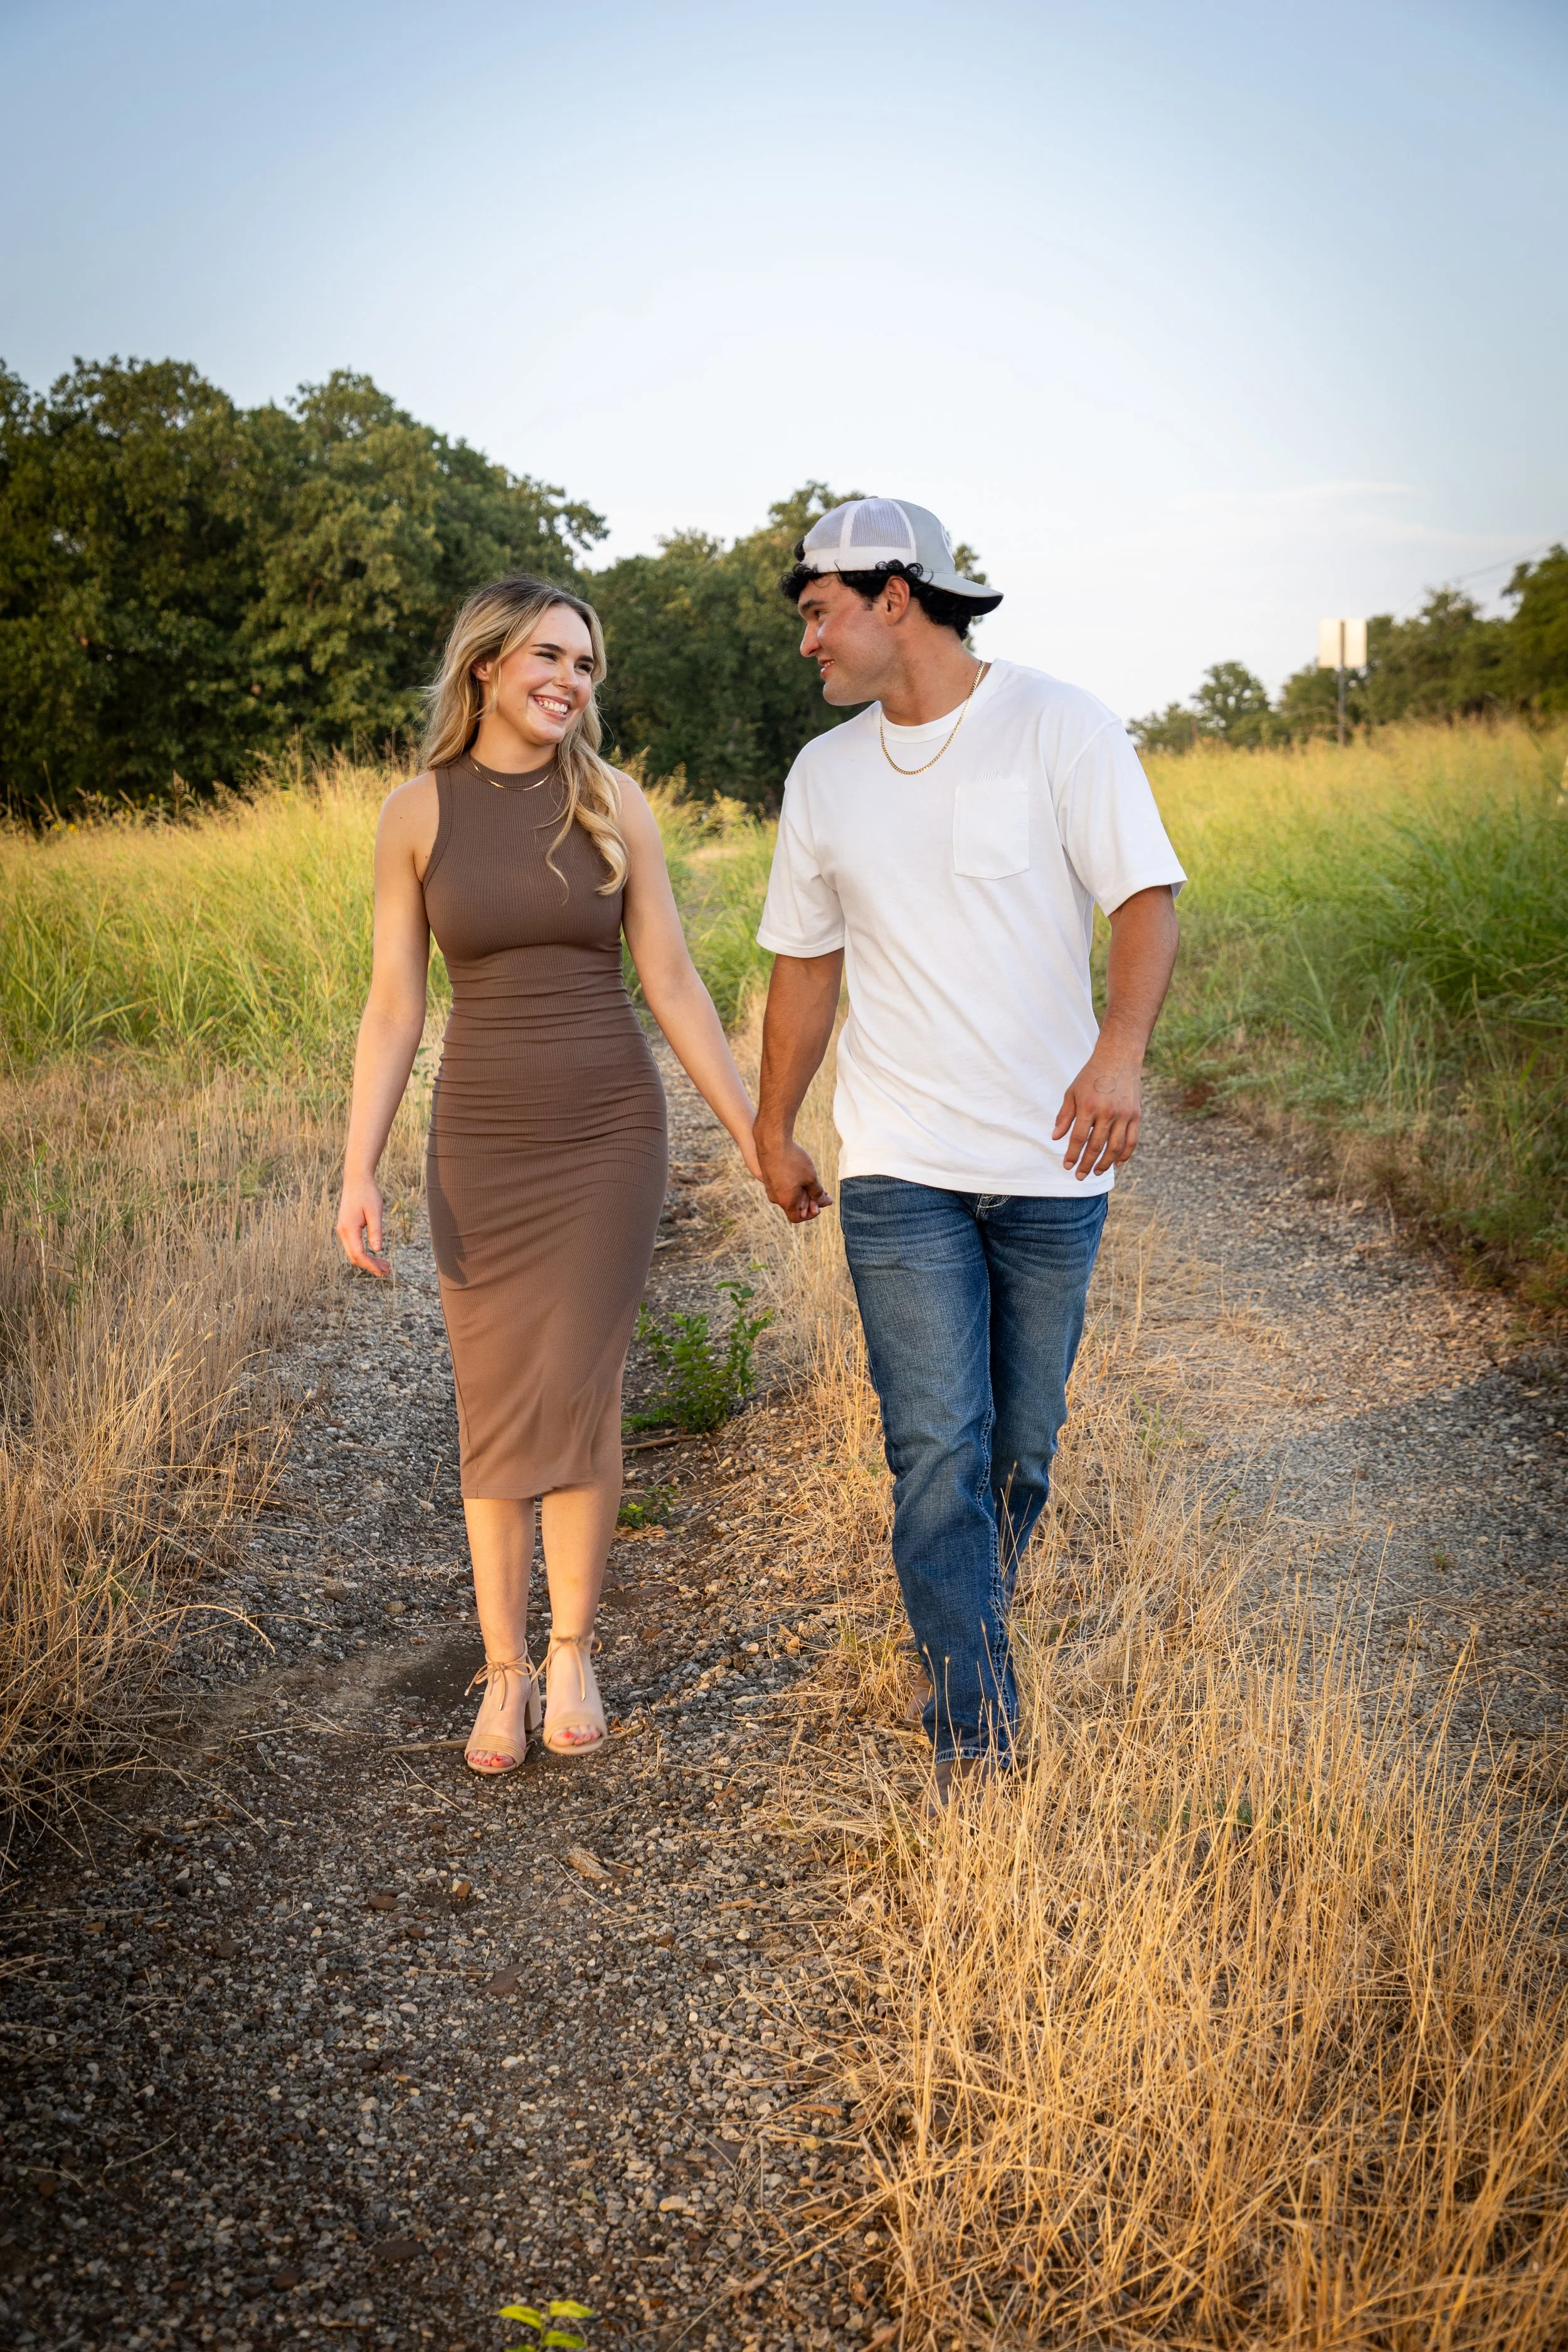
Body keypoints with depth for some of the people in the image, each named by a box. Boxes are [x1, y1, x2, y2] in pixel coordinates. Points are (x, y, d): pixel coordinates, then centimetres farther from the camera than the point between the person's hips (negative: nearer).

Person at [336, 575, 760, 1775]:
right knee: (495, 1413, 4)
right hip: (484, 1139, 0)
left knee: (575, 1399, -4)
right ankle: (504, 1673, 19)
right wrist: (360, 1170, -10)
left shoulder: (615, 802, -1)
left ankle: (572, 1650, 17)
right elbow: (393, 1007, -2)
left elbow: (673, 983, 1)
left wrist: (757, 1135, -2)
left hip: (611, 1132, 0)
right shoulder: (418, 811, -2)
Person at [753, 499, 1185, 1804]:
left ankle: (970, 1622, 37)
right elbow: (806, 961, 17)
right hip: (901, 1169, 2)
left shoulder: (1061, 726, -4)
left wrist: (1120, 1049, -30)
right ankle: (976, 1743, -3)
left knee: (1023, 1441, 11)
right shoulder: (826, 775, 9)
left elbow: (1147, 901, -12)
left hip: (1054, 1162, -1)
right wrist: (775, 1130, 21)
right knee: (939, 1449, -7)